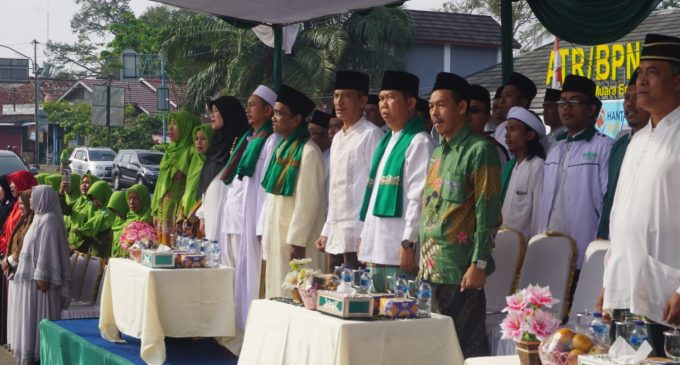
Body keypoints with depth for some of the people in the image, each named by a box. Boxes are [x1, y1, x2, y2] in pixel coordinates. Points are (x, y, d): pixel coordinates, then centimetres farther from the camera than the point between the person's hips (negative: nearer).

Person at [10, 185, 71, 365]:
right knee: (28, 316, 11)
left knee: (36, 316, -6)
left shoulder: (49, 219, -14)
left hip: (38, 276, -10)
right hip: (30, 274, 10)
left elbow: (47, 248, -19)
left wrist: (42, 275, -23)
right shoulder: (40, 217, 15)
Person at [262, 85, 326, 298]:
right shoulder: (282, 148, 12)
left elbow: (307, 201, -17)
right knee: (278, 294, 11)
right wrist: (267, 234, 14)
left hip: (295, 239, -9)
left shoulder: (308, 152, -14)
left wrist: (297, 242, -19)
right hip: (277, 236, 9)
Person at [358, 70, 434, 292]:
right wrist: (365, 239, 18)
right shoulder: (387, 141, 18)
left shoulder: (419, 142, -9)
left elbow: (418, 197, -16)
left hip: (399, 251, -9)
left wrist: (408, 244, -19)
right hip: (376, 249, 9)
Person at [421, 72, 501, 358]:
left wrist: (479, 264, -17)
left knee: (467, 345, -3)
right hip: (431, 269, 8)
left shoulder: (479, 150, -8)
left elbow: (487, 213, -13)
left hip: (459, 271, -8)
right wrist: (423, 259, 16)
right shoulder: (438, 153, 16)